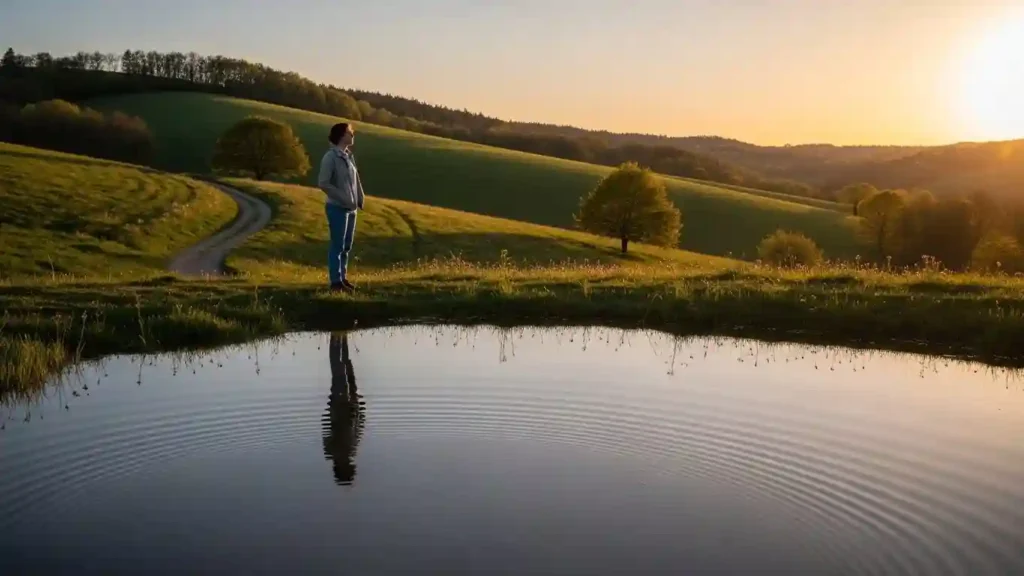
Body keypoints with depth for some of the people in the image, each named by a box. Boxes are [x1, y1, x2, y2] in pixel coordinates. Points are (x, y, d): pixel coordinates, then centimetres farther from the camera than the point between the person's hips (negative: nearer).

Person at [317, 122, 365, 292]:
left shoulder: (349, 156, 9)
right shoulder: (330, 157, -12)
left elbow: (356, 179, 13)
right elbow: (323, 183, -16)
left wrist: (360, 199, 0)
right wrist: (343, 198, -18)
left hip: (350, 208, 7)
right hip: (337, 208, -7)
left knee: (347, 246, 13)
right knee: (338, 245, -2)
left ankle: (342, 277, 22)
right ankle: (336, 281, 3)